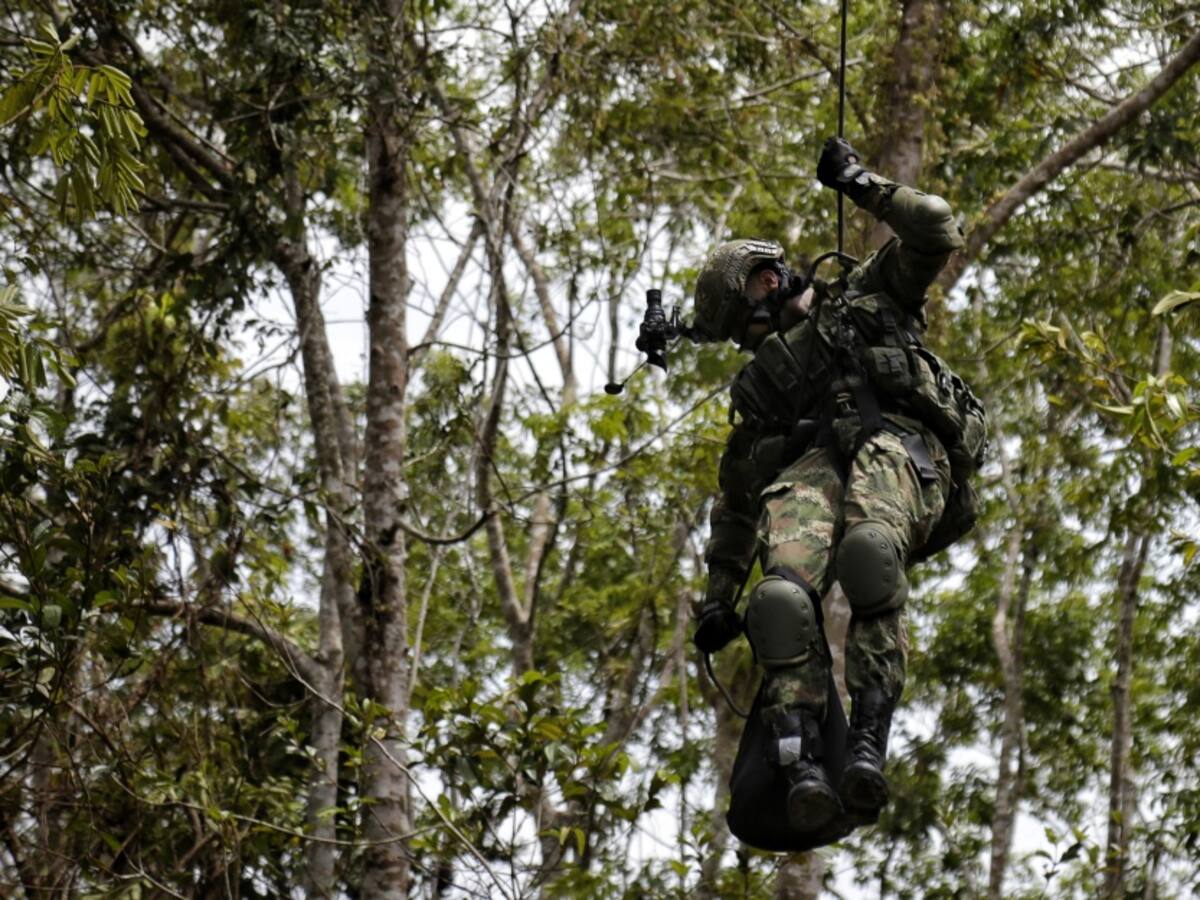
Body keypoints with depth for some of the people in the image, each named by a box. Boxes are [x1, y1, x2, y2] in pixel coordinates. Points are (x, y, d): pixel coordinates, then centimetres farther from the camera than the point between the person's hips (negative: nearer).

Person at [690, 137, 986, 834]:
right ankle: (803, 768, -44)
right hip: (807, 467, 3)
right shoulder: (759, 382, 39)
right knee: (784, 589, -32)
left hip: (896, 445, -3)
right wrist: (719, 594, 31)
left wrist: (863, 187, 29)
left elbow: (937, 233, 23)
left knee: (869, 550, -40)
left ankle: (869, 745, -46)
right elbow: (737, 500, 39)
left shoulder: (866, 299, 33)